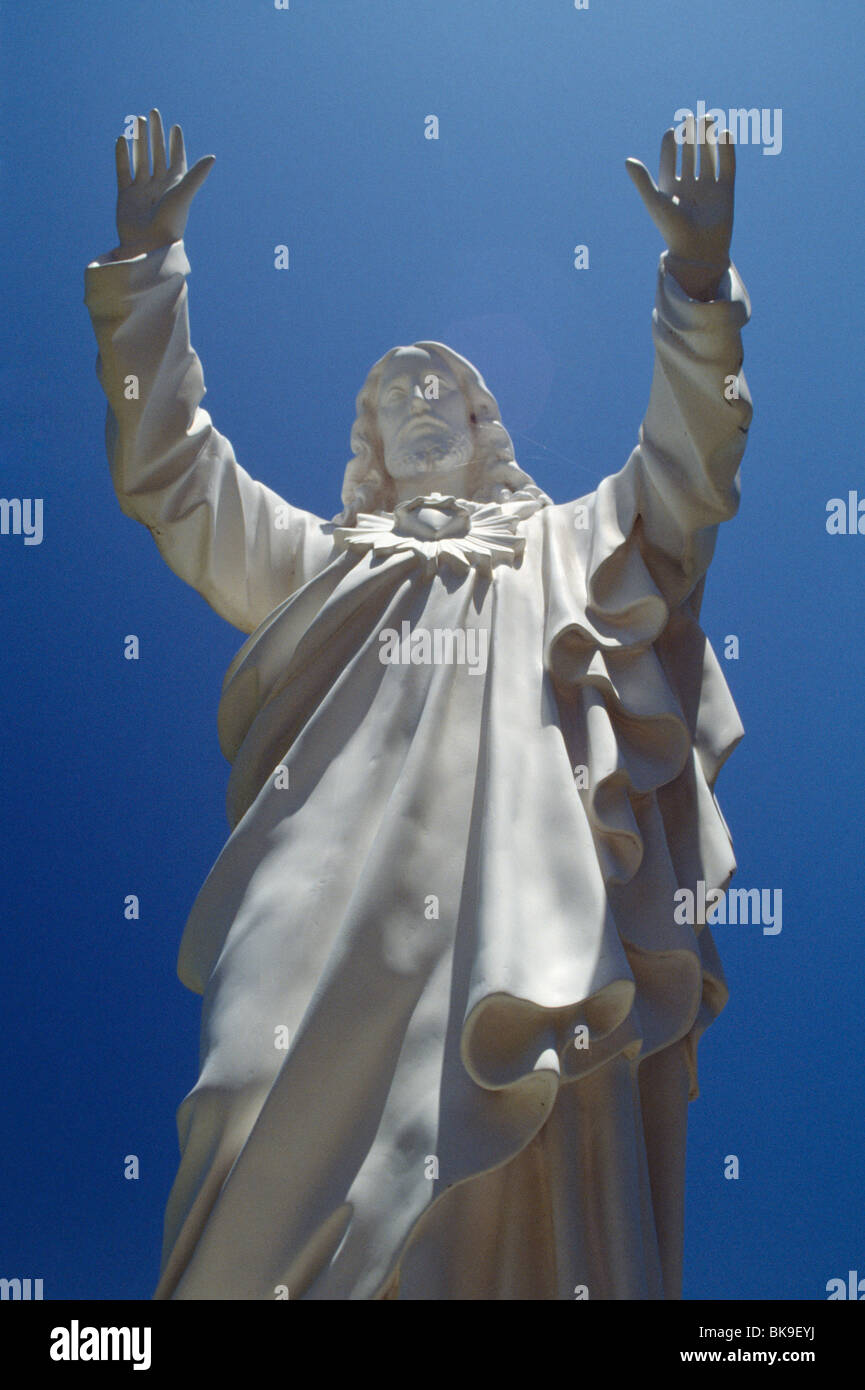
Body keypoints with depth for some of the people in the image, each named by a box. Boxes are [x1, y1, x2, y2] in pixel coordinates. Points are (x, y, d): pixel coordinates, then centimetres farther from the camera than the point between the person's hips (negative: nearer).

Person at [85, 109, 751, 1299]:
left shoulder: (567, 546, 26)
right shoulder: (322, 560, 27)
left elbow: (689, 463, 15)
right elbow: (177, 472, 24)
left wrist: (701, 279, 3)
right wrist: (145, 264, 19)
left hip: (523, 924, 0)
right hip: (337, 920, 1)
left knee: (523, 1213, -6)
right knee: (285, 1209, -7)